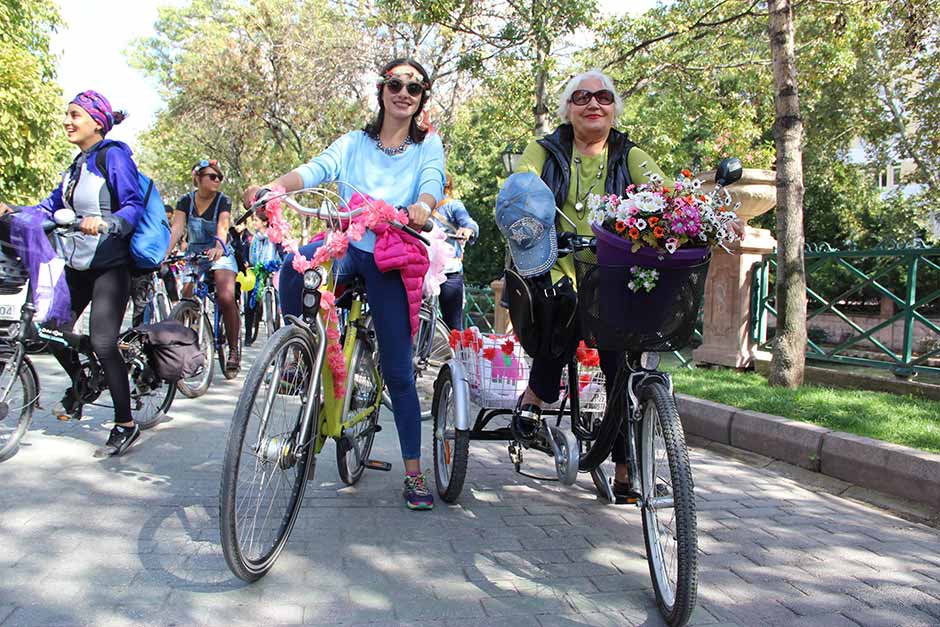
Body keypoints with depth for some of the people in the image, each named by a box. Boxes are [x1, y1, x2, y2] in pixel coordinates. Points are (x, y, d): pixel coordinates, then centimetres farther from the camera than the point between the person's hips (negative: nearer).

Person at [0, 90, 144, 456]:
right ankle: (79, 388, 35)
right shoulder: (78, 164, 15)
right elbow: (54, 203, 14)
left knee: (102, 343, -12)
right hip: (77, 264, 8)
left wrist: (104, 223, -37)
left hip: (110, 265, -8)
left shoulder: (114, 155, -9)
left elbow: (134, 206, -19)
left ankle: (125, 425, -2)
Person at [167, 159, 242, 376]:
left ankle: (234, 350, -13)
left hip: (219, 255, -3)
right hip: (194, 255, 3)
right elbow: (177, 228, -15)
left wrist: (218, 247, -47)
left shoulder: (223, 200, -8)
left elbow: (222, 227, -25)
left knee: (226, 297, -24)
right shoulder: (186, 201, -2)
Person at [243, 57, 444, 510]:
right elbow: (317, 168, -6)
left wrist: (422, 206, -36)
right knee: (296, 265, -35)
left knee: (398, 370, -1)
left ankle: (414, 474, 10)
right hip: (347, 243, 1)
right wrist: (275, 185, -27)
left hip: (392, 258, -1)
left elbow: (432, 180, -11)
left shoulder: (428, 145, 10)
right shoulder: (354, 143, 13)